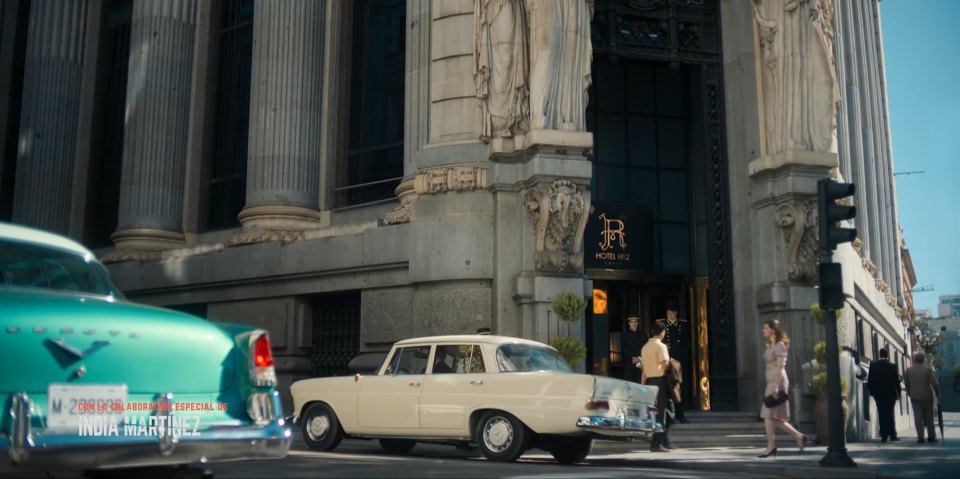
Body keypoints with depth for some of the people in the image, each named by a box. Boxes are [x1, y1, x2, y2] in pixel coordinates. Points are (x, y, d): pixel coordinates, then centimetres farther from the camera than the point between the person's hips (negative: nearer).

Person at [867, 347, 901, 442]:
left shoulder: (873, 366, -4)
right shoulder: (892, 366, -7)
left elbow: (869, 380, -2)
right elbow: (896, 381, -4)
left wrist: (872, 391, 9)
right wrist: (898, 393, 5)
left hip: (878, 394, 1)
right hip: (890, 394, -1)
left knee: (881, 414, 5)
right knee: (890, 414, 7)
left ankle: (884, 436, 1)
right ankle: (892, 435, 6)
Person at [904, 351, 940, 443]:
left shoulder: (908, 370, -2)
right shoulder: (927, 370, -10)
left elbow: (906, 384, 4)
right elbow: (934, 383, -9)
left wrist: (909, 393, 18)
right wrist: (937, 394, 3)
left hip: (914, 397, 1)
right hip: (927, 396, -1)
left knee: (918, 417, 1)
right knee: (929, 417, 11)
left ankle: (920, 437, -4)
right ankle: (931, 436, 14)